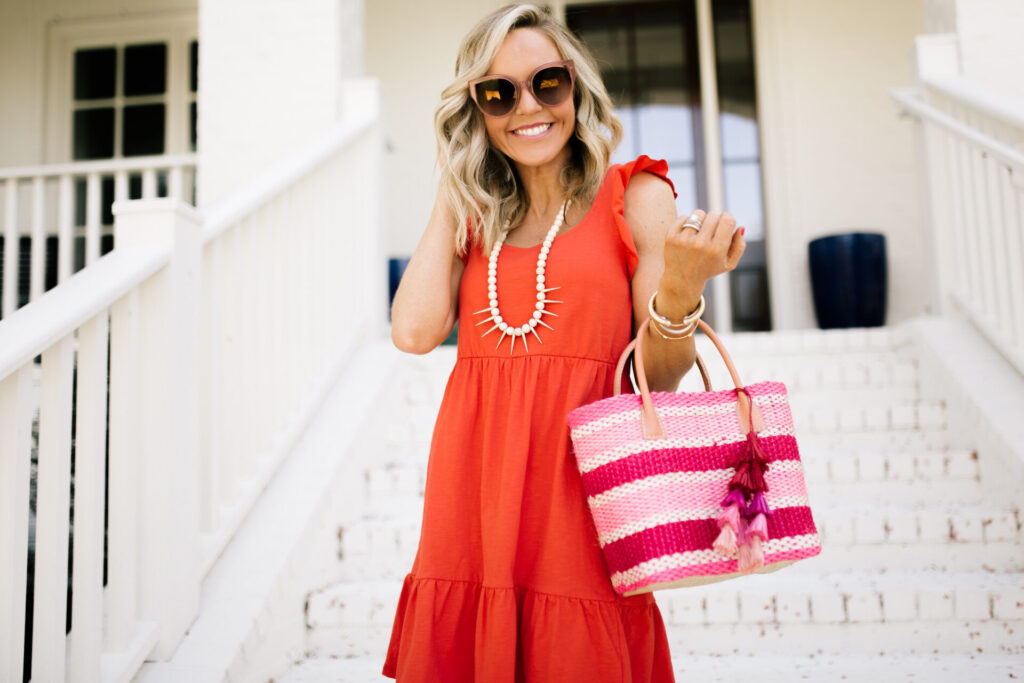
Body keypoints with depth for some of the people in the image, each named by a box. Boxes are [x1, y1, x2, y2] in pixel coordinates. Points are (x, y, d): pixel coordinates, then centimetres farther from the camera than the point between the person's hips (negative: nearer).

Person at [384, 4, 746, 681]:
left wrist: (681, 288, -23)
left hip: (580, 486, -3)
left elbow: (660, 379, -2)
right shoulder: (476, 218, 13)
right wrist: (450, 193, 4)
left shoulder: (633, 196, 3)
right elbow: (415, 331, -5)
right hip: (473, 494, 3)